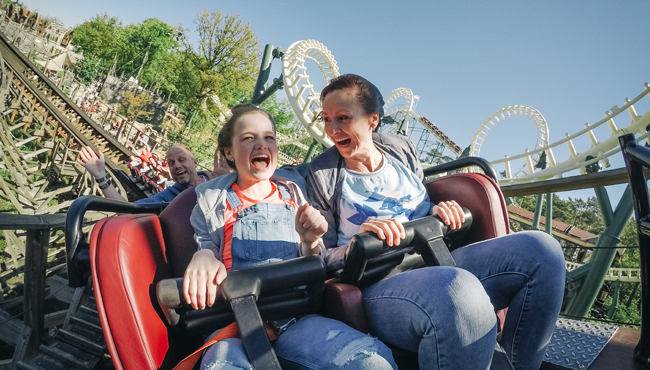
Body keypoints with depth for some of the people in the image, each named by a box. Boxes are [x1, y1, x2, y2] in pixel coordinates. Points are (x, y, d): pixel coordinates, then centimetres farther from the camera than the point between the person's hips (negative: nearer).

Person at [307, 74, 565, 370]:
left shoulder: (401, 149, 14)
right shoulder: (322, 174, 1)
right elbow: (320, 259, 1)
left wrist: (439, 212, 2)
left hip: (432, 264, 6)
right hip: (376, 284, -6)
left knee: (539, 250, -12)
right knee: (459, 290, -40)